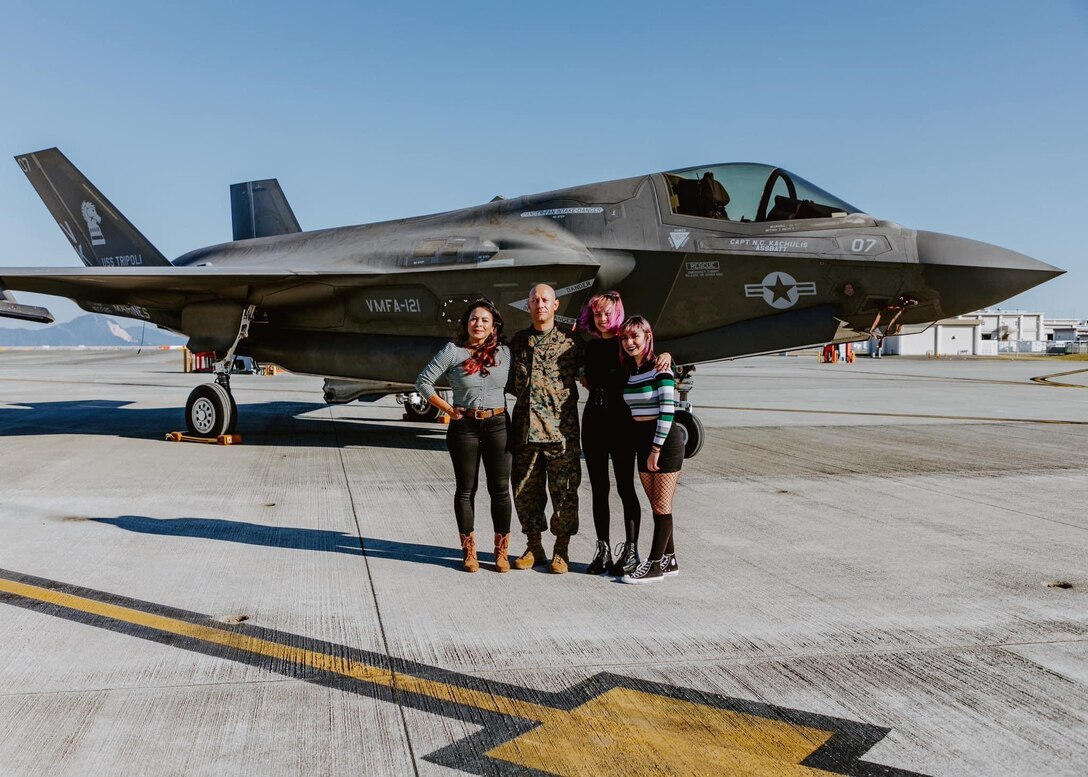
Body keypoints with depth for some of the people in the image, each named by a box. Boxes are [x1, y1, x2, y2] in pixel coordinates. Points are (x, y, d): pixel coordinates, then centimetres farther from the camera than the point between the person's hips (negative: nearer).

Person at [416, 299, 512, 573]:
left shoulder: (504, 352, 4)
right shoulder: (452, 351, -2)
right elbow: (423, 381, 0)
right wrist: (448, 409, -3)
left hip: (497, 426, 1)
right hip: (464, 427, -1)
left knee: (500, 489, 3)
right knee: (465, 489, 7)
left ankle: (501, 551, 12)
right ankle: (468, 551, 16)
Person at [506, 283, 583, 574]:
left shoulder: (570, 343, 3)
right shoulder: (517, 341, 13)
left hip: (560, 429, -3)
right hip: (524, 428, 4)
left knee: (563, 491, 1)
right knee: (525, 490, 8)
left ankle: (561, 551, 14)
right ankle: (534, 547, 22)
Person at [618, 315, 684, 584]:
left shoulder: (660, 369, -12)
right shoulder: (629, 372, 10)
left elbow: (667, 411, -17)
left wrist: (656, 449, -17)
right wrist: (646, 449, 8)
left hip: (666, 441, -7)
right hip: (642, 441, 7)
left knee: (662, 506, -1)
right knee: (656, 506, 12)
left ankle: (654, 565, 4)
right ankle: (669, 560, 21)